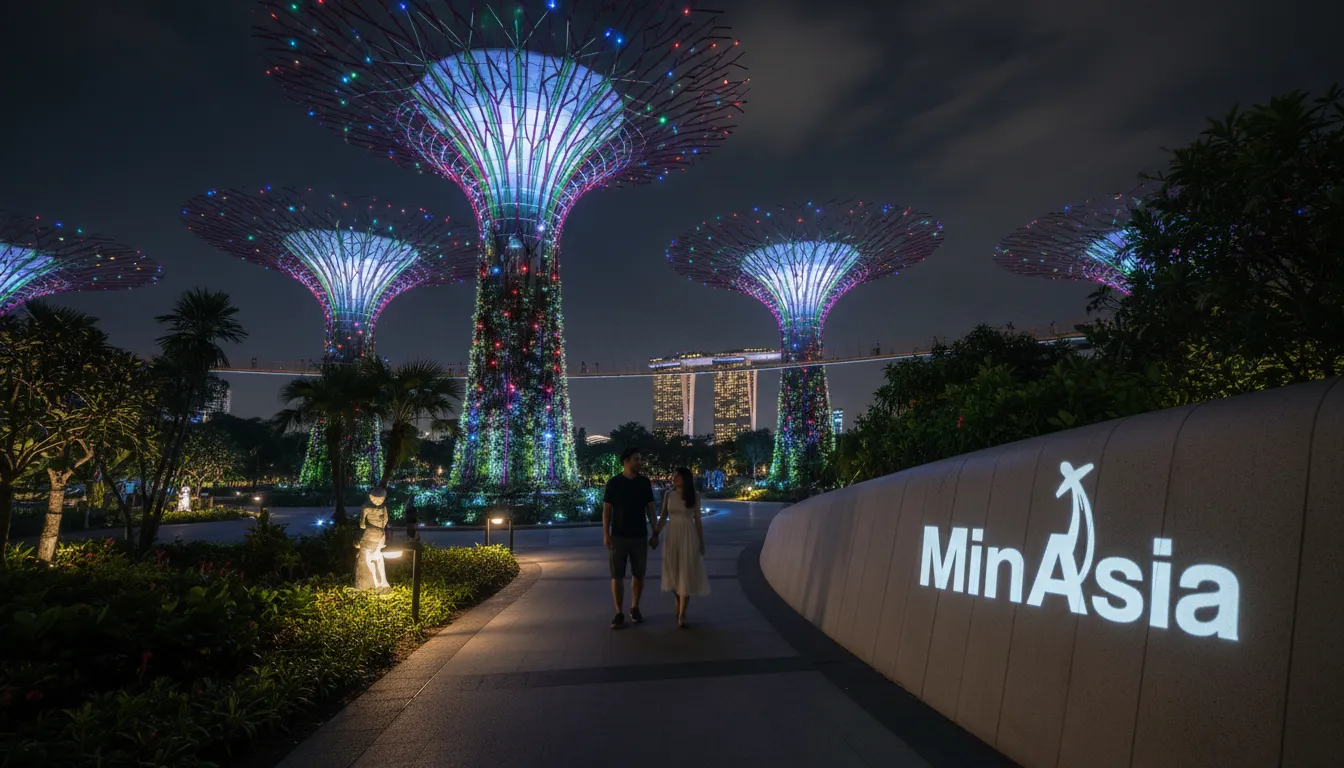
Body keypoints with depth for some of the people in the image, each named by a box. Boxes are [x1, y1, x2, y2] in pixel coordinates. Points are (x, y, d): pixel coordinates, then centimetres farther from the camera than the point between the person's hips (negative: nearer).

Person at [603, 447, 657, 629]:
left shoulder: (645, 482, 2)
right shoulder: (613, 483, -5)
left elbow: (650, 509, 6)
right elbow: (607, 510, -2)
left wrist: (655, 533, 2)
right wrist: (606, 535, -8)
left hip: (640, 536, 2)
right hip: (619, 536, -2)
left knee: (638, 574, 9)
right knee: (617, 575, 0)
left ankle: (635, 608, 25)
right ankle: (619, 613, 9)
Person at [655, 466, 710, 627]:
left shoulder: (694, 498, -2)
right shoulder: (668, 495, 2)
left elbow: (697, 520, 1)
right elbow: (663, 517, 4)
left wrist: (702, 542, 0)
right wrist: (655, 533, -6)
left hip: (688, 536, -2)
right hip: (672, 536, 2)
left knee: (686, 574, -2)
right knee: (673, 573, 8)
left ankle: (682, 614, 2)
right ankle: (679, 602, 34)